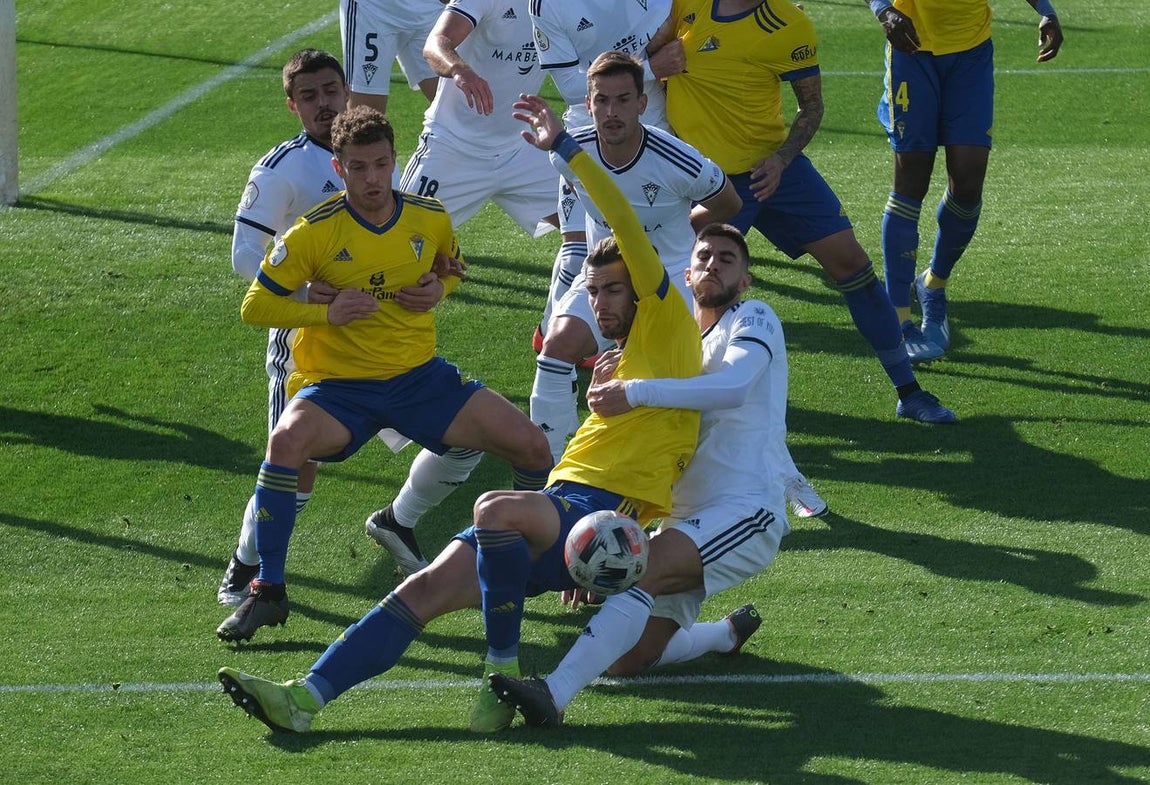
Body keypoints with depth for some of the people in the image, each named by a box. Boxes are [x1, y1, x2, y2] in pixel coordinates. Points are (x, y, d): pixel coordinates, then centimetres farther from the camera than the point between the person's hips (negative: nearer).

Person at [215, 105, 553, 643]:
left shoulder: (430, 219, 0)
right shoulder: (316, 231, -11)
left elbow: (452, 266, 22)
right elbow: (255, 306, -7)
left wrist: (438, 285, -2)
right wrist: (327, 312, -20)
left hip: (420, 375, 4)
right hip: (340, 384, -3)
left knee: (532, 446, -7)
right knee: (287, 441, -36)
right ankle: (268, 592, -21)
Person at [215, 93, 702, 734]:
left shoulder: (669, 336, 5)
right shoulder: (620, 366, 32)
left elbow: (629, 229, -4)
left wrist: (565, 147, -5)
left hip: (608, 513, -9)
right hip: (564, 504, 9)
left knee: (496, 508, -38)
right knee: (426, 589, -10)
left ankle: (505, 674, -27)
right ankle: (307, 697, -22)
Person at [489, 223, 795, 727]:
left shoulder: (754, 319, -1)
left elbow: (735, 385, -24)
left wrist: (635, 391, -30)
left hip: (747, 512, -8)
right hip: (684, 519, 8)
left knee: (640, 575, -33)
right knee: (625, 661, 0)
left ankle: (553, 694, -45)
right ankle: (729, 633, 28)